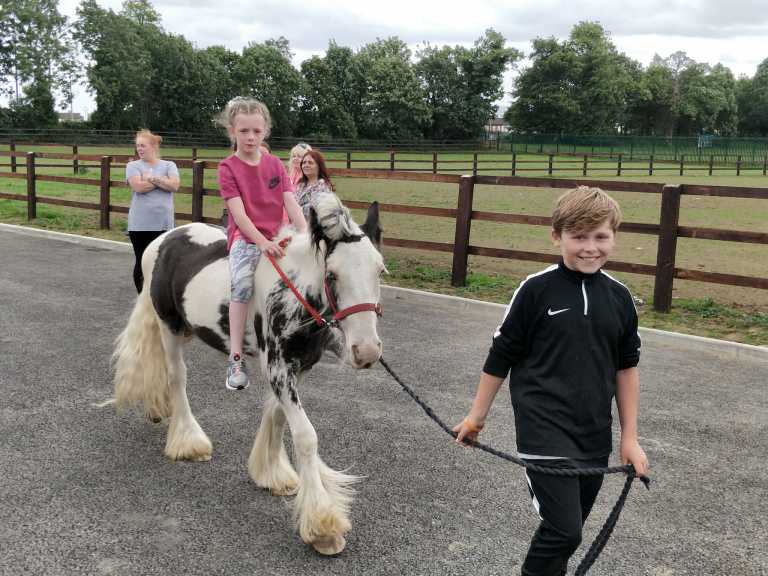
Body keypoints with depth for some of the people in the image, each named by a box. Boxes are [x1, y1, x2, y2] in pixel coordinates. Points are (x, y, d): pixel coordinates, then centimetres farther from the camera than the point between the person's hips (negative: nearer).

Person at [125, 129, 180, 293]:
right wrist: (163, 181, -5)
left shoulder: (169, 165, 8)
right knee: (142, 262, 7)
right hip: (140, 224, 0)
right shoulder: (133, 166, 4)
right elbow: (138, 186, -13)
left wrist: (151, 178, -10)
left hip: (163, 223, 0)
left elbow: (174, 185, -10)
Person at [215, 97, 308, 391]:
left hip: (276, 237, 5)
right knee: (242, 284, -28)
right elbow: (239, 213, -12)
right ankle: (236, 359, -24)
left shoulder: (275, 164, 7)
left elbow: (291, 202, -1)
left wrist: (305, 234, -17)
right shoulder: (228, 167, -4)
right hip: (245, 238, -4)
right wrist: (262, 242, -23)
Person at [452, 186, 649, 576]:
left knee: (567, 529, 15)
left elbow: (626, 368, 11)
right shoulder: (537, 290, -10)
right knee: (564, 529, -11)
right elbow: (501, 357, -2)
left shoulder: (619, 297, 3)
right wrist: (477, 416, 4)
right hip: (544, 430, -5)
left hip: (595, 437, 5)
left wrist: (629, 437, 12)